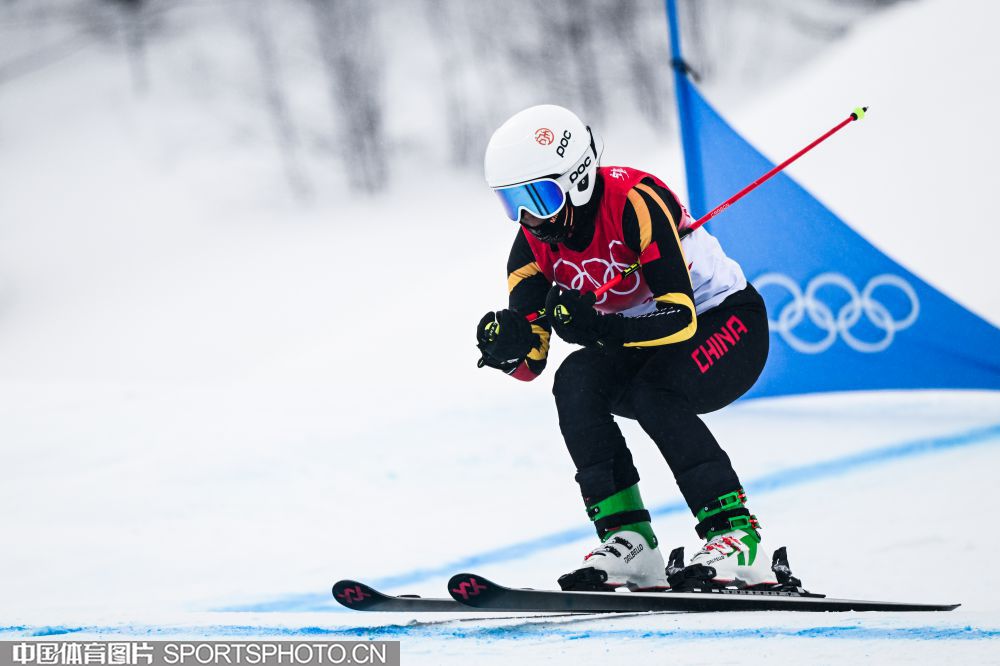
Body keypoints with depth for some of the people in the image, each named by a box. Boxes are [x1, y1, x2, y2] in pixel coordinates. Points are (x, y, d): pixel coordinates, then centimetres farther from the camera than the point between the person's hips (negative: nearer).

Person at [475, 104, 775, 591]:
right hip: (639, 344, 6)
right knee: (576, 382, -23)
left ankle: (736, 537, -27)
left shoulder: (635, 200, -28)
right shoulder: (533, 244, -9)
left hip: (727, 322, -6)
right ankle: (627, 537, -23)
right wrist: (505, 343, -34)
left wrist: (599, 328, -47)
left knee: (651, 393, -33)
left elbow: (681, 318, -33)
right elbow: (530, 362, -11)